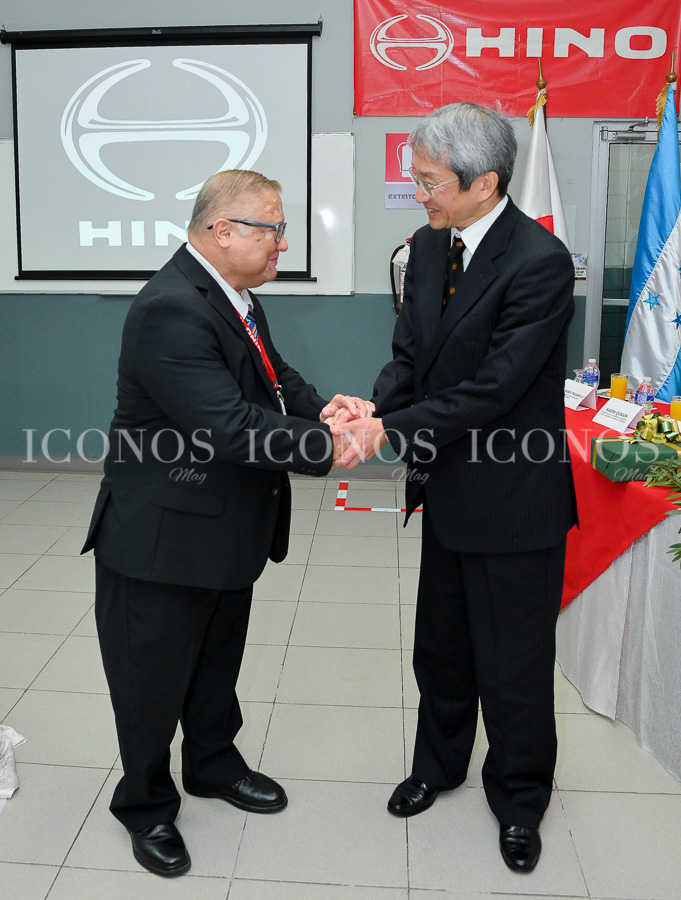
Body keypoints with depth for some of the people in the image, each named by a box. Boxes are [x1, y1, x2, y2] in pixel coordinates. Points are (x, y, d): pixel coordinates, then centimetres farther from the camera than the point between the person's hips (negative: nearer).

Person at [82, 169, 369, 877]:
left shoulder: (234, 296, 5)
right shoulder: (170, 311, -28)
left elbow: (273, 375, 12)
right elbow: (229, 426, -34)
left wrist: (318, 404, -9)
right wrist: (326, 443, -30)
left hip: (228, 528, 10)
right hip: (162, 539, -9)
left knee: (218, 660, 26)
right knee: (153, 679, 11)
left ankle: (213, 763, 49)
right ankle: (145, 805, 34)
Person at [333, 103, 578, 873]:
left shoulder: (540, 263, -23)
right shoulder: (428, 246, 2)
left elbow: (493, 390, -25)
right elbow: (410, 355, 4)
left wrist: (392, 429, -24)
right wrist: (377, 411, -16)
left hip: (514, 500, -7)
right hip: (448, 491, 7)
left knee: (513, 665, 10)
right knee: (441, 648, 23)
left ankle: (518, 800, 35)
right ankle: (439, 765, 46)